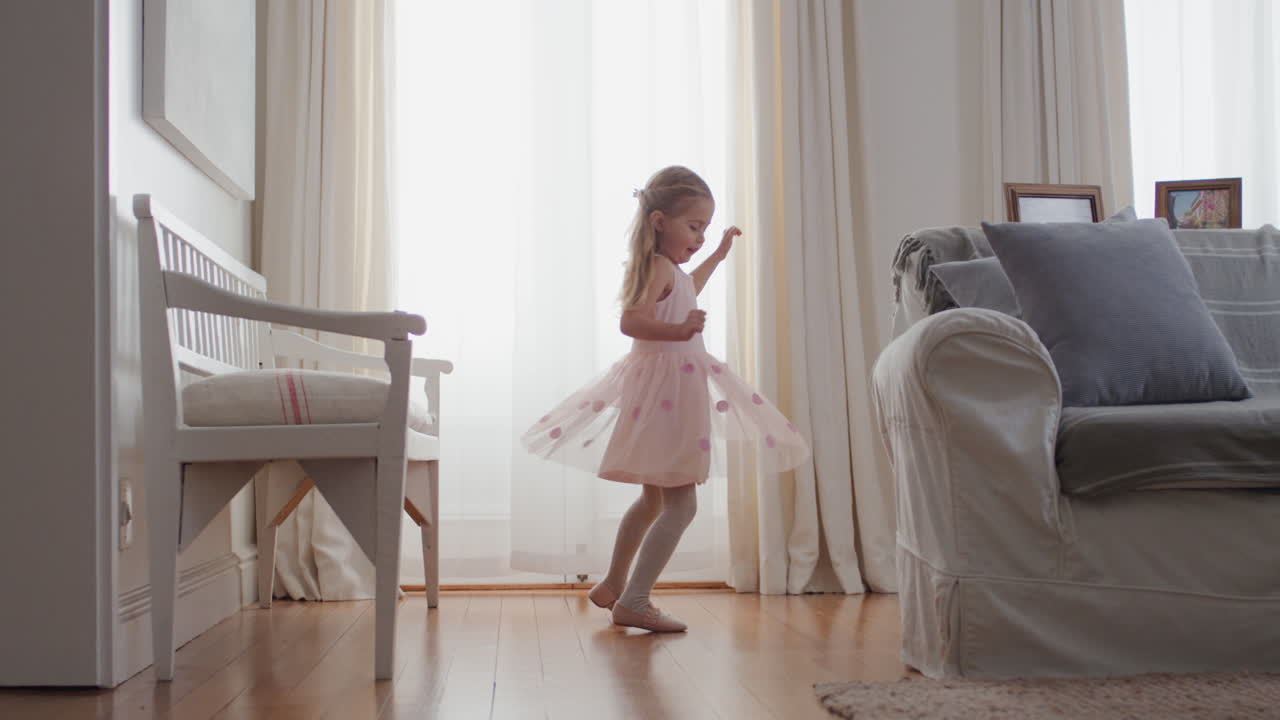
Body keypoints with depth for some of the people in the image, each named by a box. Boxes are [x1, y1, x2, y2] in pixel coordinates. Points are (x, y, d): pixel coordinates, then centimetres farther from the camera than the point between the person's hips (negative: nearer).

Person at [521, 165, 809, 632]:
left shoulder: (667, 269, 15)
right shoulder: (658, 266, -16)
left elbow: (684, 295, 38)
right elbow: (631, 320, -29)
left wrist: (718, 256, 42)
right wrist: (677, 330, -44)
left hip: (669, 385, 11)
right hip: (665, 387, -11)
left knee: (654, 498, 22)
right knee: (681, 504, -10)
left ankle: (612, 586, 34)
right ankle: (633, 602, -8)